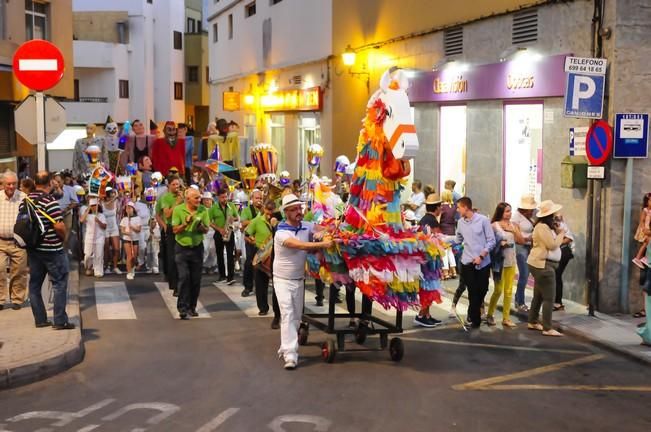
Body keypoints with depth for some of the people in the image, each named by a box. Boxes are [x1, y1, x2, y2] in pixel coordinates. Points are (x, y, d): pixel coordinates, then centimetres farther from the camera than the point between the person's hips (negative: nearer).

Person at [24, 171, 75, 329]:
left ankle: (40, 319, 16)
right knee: (59, 284, 0)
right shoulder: (50, 201, -17)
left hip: (32, 249, 7)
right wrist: (63, 237, -1)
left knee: (35, 284, 12)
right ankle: (60, 321, 0)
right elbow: (59, 226, -20)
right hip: (52, 249, -7)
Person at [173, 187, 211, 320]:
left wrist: (201, 227, -21)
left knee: (196, 279, 5)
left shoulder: (203, 210, -3)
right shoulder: (178, 209, -8)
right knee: (184, 277, -10)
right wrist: (186, 224, -26)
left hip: (197, 248, 3)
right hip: (182, 248, -2)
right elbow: (175, 230, -8)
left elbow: (206, 230, 1)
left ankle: (192, 307, 19)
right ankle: (183, 309, -5)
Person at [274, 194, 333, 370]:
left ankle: (286, 347, 28)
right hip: (283, 279, -6)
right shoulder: (281, 233, -23)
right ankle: (290, 354, -18)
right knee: (287, 314, -14)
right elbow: (301, 245, -35)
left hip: (299, 279, 6)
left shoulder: (306, 226, -4)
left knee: (296, 316, 12)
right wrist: (323, 244, -40)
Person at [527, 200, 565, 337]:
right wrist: (561, 234, -6)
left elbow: (551, 242, 15)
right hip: (543, 265, -11)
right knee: (548, 298, -9)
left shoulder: (544, 226, 15)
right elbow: (552, 245, -19)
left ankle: (532, 322, 24)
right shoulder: (542, 227, -17)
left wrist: (556, 231, 4)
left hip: (541, 264, 11)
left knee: (538, 295, 16)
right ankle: (547, 328, -9)